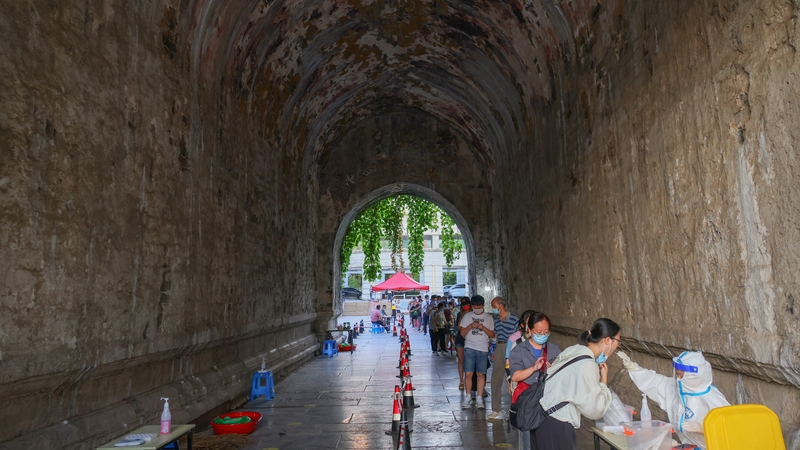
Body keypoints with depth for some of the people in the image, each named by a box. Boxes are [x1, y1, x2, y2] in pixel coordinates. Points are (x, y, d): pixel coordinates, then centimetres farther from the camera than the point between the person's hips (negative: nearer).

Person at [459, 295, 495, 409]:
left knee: (481, 374, 1)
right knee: (468, 374, -2)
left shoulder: (488, 318, 8)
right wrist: (471, 326, -12)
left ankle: (479, 399, 10)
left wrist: (483, 328, -10)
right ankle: (468, 398, 12)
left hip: (483, 349, 0)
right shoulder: (467, 316, 7)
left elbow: (492, 335, 6)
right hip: (469, 348, 0)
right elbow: (462, 332, 5)